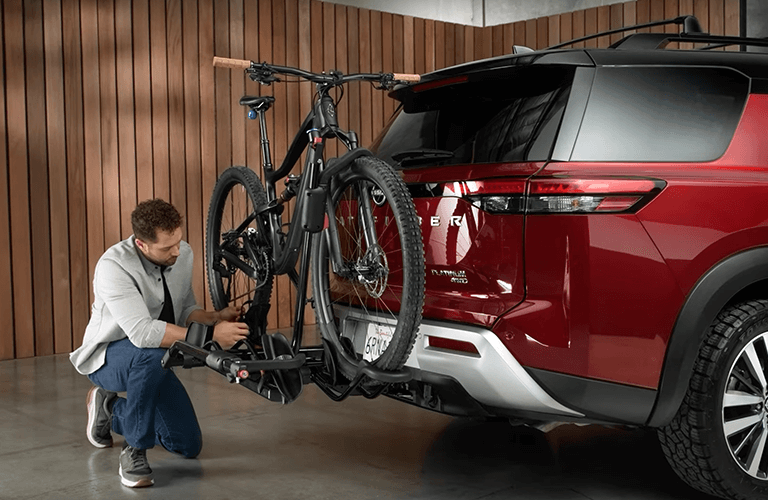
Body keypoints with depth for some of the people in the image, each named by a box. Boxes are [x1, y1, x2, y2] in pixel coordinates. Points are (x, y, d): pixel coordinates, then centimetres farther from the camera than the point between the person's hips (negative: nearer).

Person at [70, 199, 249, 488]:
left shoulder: (183, 254, -10)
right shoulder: (113, 267, -32)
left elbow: (185, 310, 1)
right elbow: (142, 332, -41)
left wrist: (215, 317, -21)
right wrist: (211, 336, -43)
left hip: (150, 362, 6)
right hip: (106, 356, -6)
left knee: (189, 446, 3)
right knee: (153, 355, -42)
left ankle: (112, 409, 25)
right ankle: (134, 452, -20)